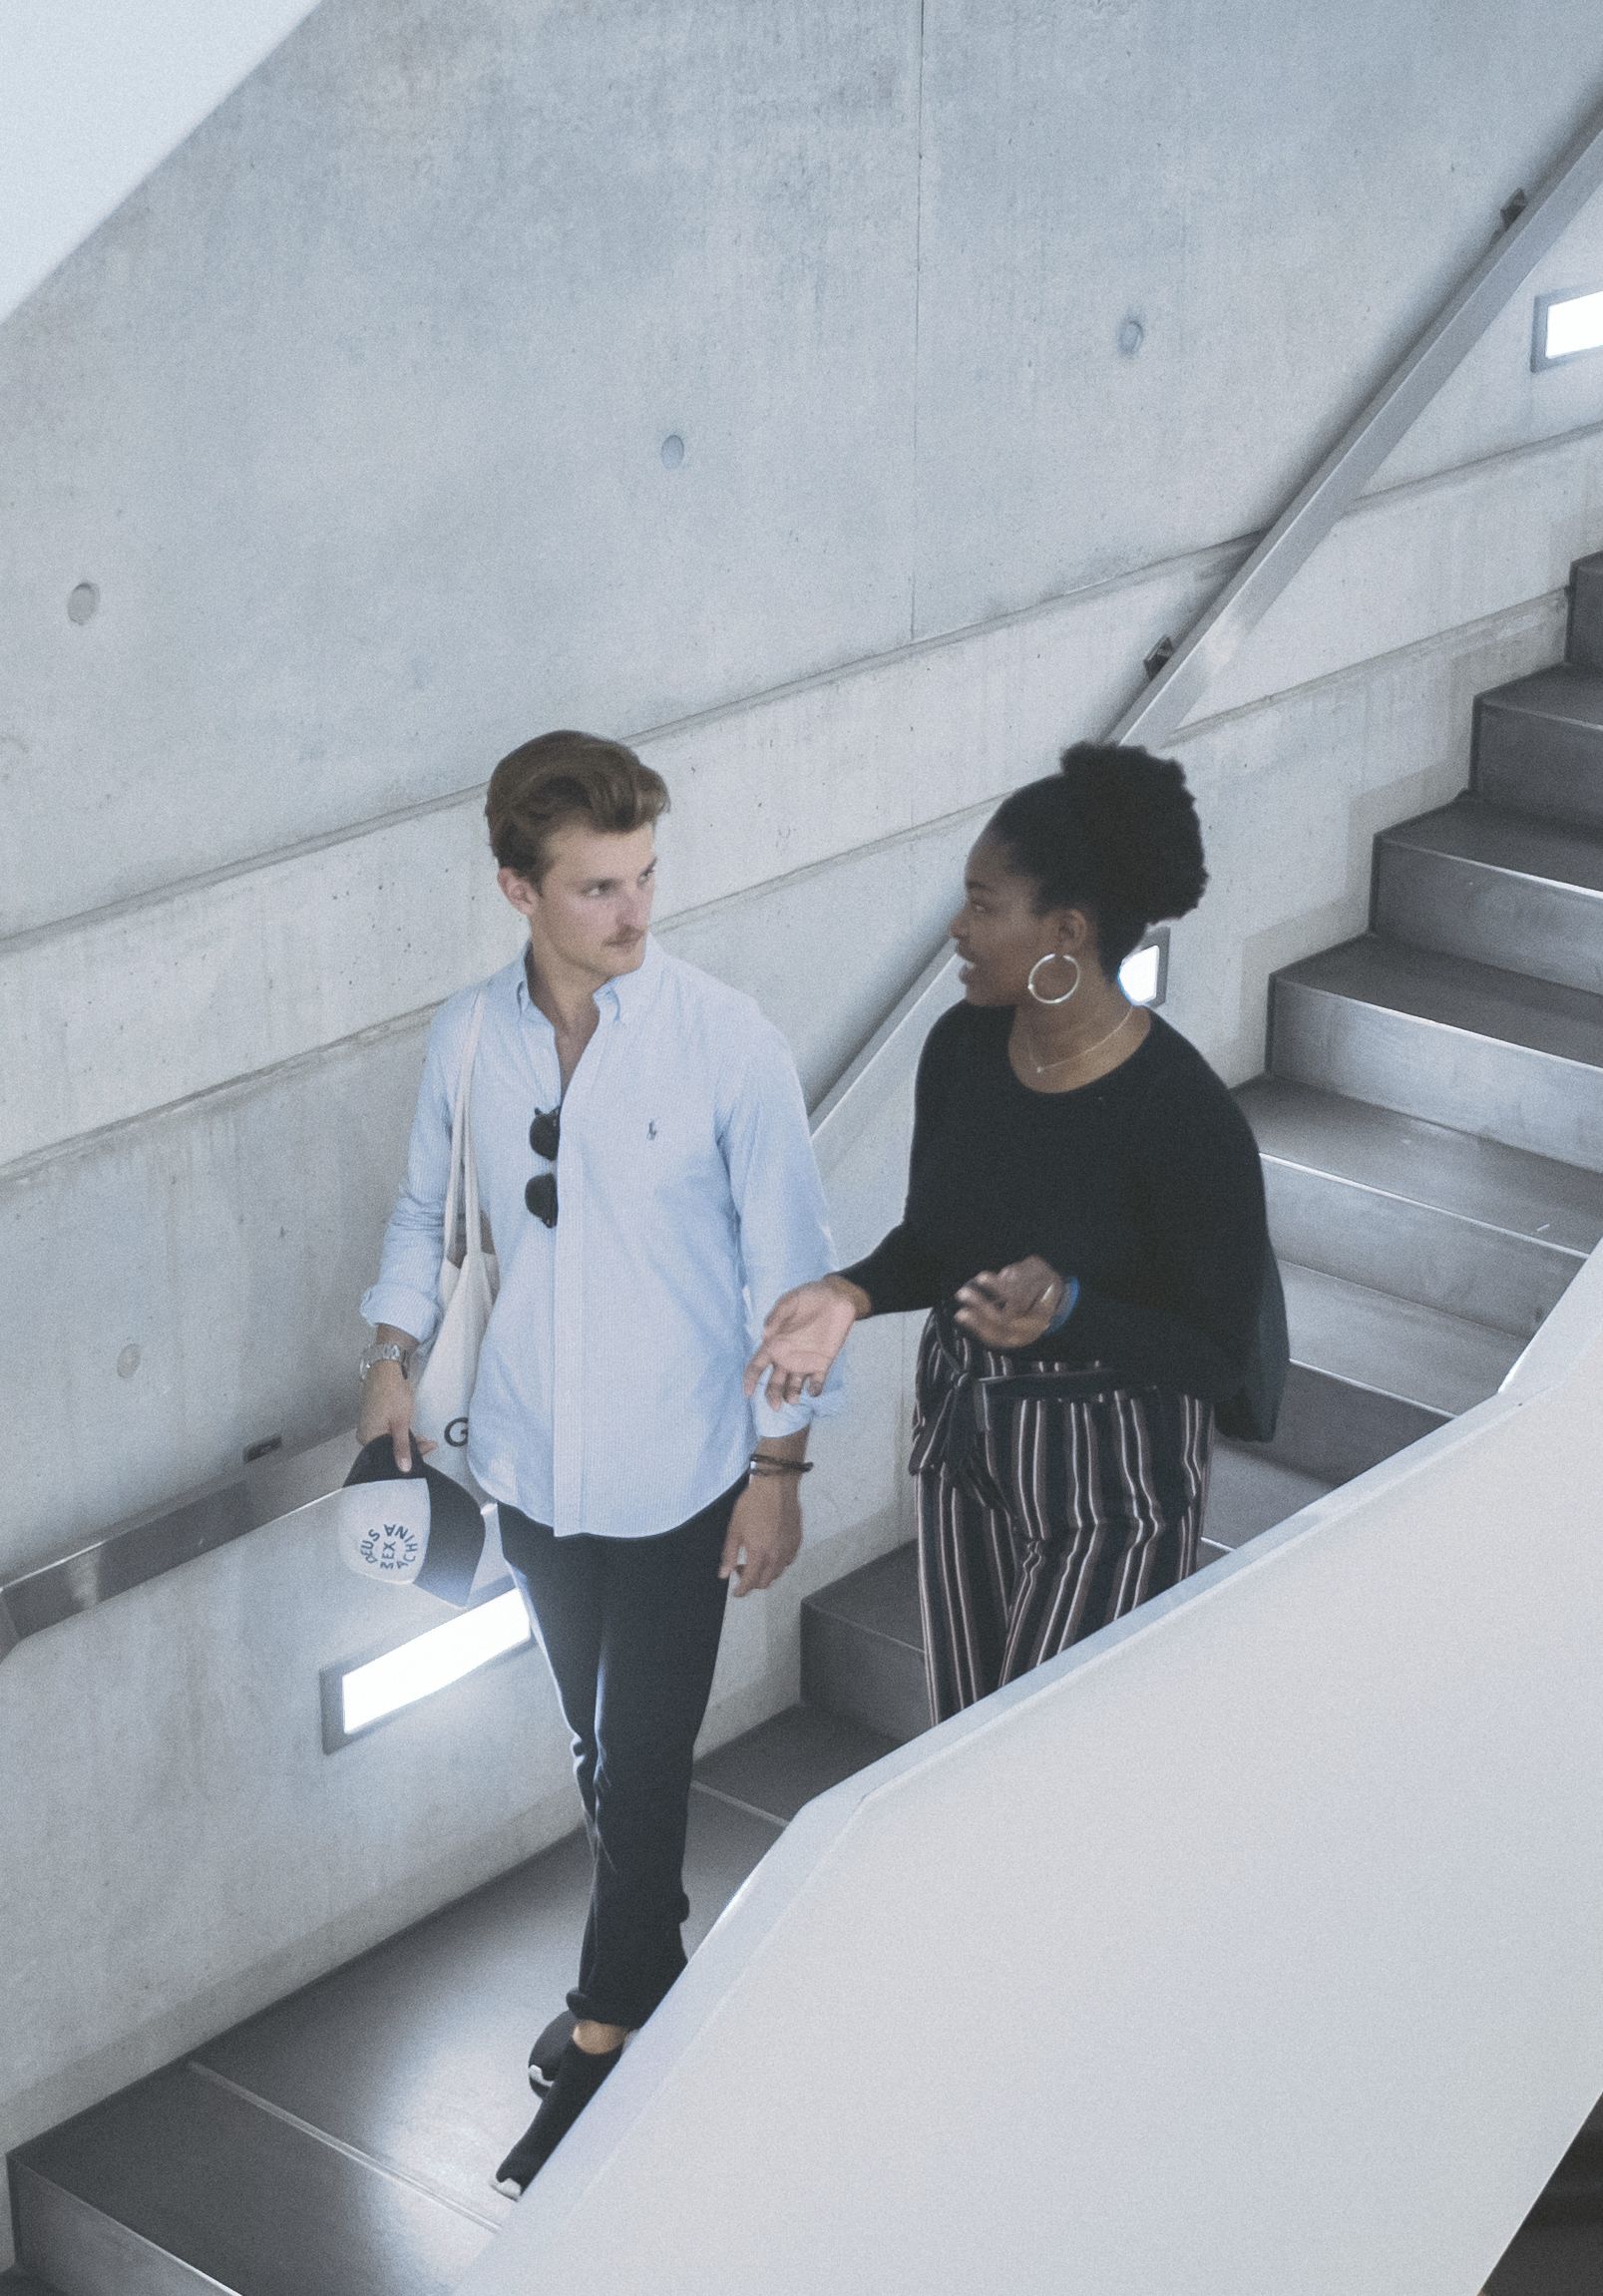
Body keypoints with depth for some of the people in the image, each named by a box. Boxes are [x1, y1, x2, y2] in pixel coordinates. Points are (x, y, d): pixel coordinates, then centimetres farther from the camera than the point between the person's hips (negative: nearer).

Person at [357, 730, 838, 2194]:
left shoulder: (729, 1044, -15)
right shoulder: (468, 1040, -4)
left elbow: (786, 1264, -9)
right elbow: (428, 1210, 14)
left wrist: (779, 1467, -8)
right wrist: (393, 1352, 3)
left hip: (676, 1479, -4)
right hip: (532, 1466, 4)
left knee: (642, 1765, 1)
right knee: (600, 1746, 20)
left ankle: (608, 2037, 15)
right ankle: (652, 1968, 40)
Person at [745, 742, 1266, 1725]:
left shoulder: (1186, 1118, -24)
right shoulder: (963, 1047, -5)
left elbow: (1217, 1356, -18)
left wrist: (1066, 1311, -33)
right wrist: (853, 1295, -11)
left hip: (1112, 1483, -6)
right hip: (964, 1447, 7)